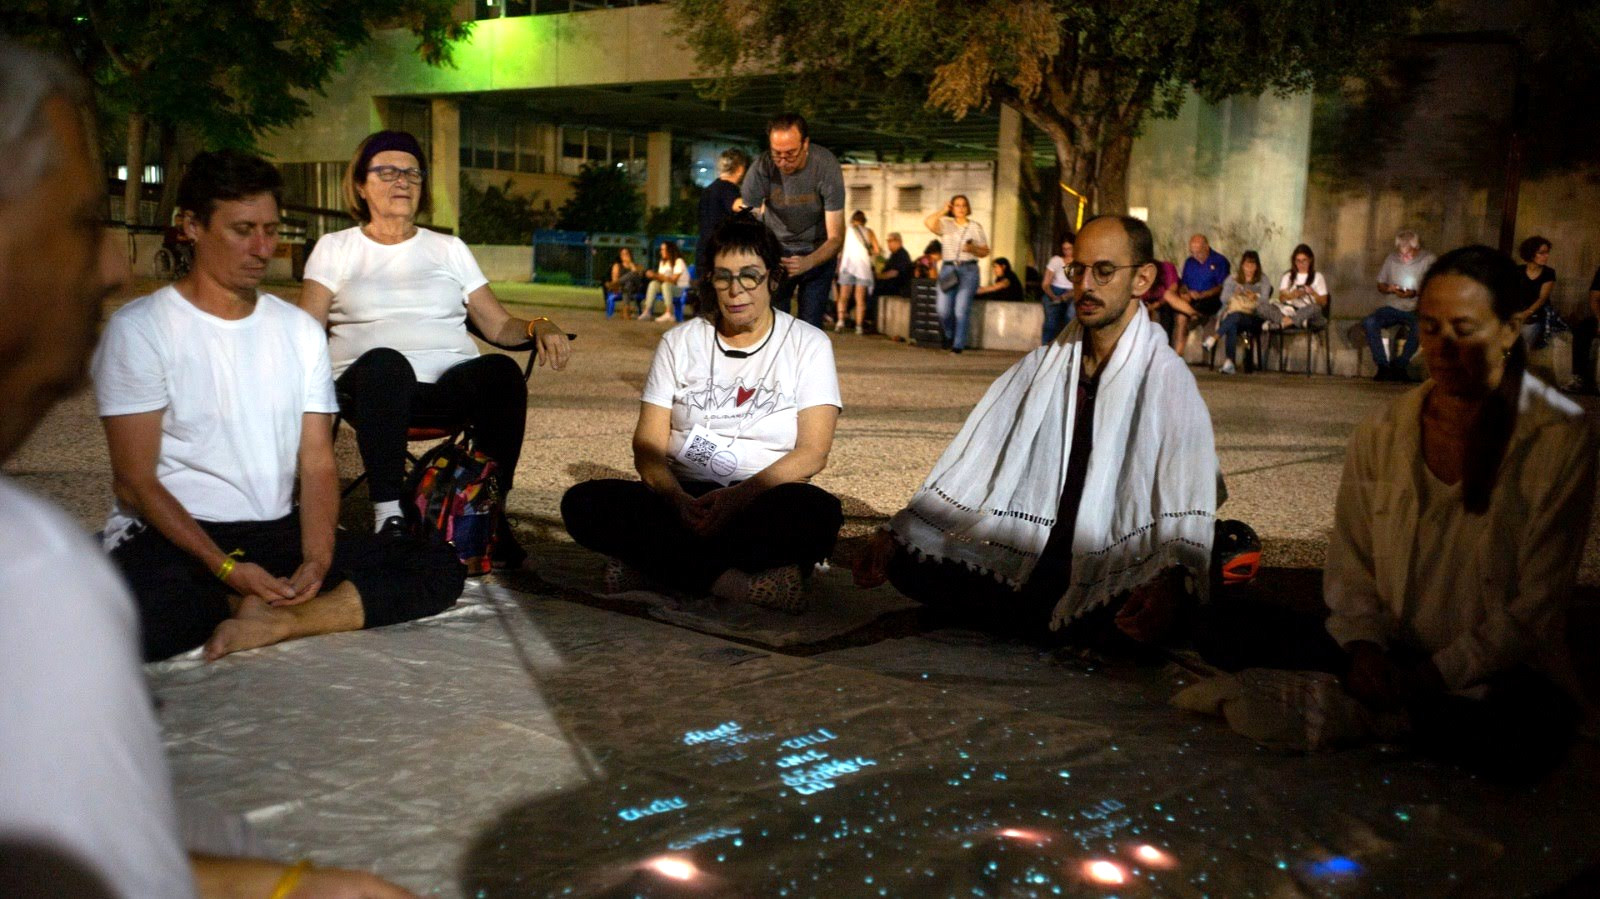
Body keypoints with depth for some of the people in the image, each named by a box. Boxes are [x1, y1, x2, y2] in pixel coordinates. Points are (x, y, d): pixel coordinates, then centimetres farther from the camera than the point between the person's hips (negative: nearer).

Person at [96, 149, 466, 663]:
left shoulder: (301, 330, 11)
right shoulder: (139, 329, -3)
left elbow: (317, 464, 6)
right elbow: (134, 481, -8)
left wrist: (317, 560, -14)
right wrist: (227, 569, -20)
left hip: (277, 534, 4)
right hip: (172, 536, -4)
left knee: (440, 567, -13)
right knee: (136, 616, -40)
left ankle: (271, 619, -22)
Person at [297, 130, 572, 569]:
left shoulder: (449, 248, 24)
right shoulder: (334, 248, 19)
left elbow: (497, 325, 16)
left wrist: (538, 326, -6)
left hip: (451, 382, 2)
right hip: (376, 383, -2)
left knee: (502, 370, -33)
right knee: (384, 361, -39)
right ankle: (388, 516, -37)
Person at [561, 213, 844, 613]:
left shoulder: (808, 344, 4)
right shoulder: (679, 342, 10)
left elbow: (812, 453, -7)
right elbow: (648, 445, 2)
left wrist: (737, 497, -23)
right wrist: (678, 500, -20)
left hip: (763, 502, -2)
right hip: (682, 499, 2)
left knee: (817, 511, -37)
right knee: (583, 504, -24)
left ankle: (651, 563, -26)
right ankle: (742, 582, -29)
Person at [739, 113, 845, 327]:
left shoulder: (826, 166, -25)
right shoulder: (761, 168, -24)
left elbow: (836, 238, -24)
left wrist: (807, 262, -44)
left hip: (818, 252, -1)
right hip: (775, 248, 1)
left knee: (811, 325, -9)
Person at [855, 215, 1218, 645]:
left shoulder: (1165, 379, -10)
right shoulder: (1042, 364, 10)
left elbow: (1187, 497, -26)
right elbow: (971, 457, 9)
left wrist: (1168, 582, -45)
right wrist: (894, 532, -1)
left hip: (1115, 586, -4)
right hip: (1028, 567, 5)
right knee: (907, 563, -12)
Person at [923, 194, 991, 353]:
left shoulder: (976, 227, 10)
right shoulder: (946, 224, 9)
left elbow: (985, 252, 10)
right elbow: (928, 223, -12)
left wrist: (973, 249, -9)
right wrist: (944, 210, -4)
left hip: (968, 270, -1)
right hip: (948, 269, 1)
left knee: (961, 310, -9)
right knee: (944, 311, -4)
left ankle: (958, 344, 0)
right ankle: (949, 337, 22)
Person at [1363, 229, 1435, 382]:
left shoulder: (1428, 260, -1)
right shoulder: (1392, 259, 10)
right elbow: (1380, 285, 16)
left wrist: (1416, 293, -22)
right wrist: (1389, 288, -8)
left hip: (1416, 309, -3)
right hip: (1393, 307, 3)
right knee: (1369, 322, -26)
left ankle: (1399, 365, -21)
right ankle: (1383, 366, -23)